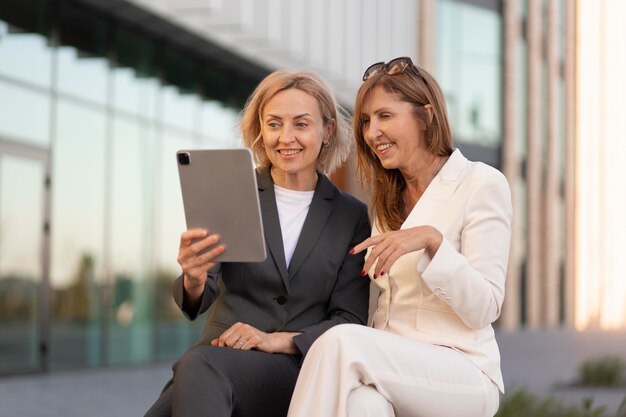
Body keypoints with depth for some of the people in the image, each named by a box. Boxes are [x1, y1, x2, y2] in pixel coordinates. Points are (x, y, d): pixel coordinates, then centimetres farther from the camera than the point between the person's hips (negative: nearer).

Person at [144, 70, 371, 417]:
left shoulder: (351, 216, 9)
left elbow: (350, 321, 5)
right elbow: (201, 296, -4)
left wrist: (276, 340, -13)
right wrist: (193, 281, -29)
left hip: (300, 366, -1)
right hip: (223, 355, 1)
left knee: (199, 366, -33)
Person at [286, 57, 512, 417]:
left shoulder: (481, 184, -2)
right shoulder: (388, 200, 19)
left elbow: (483, 309, -9)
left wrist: (431, 240, -24)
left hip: (464, 373, -4)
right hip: (394, 367, 4)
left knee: (342, 343, -32)